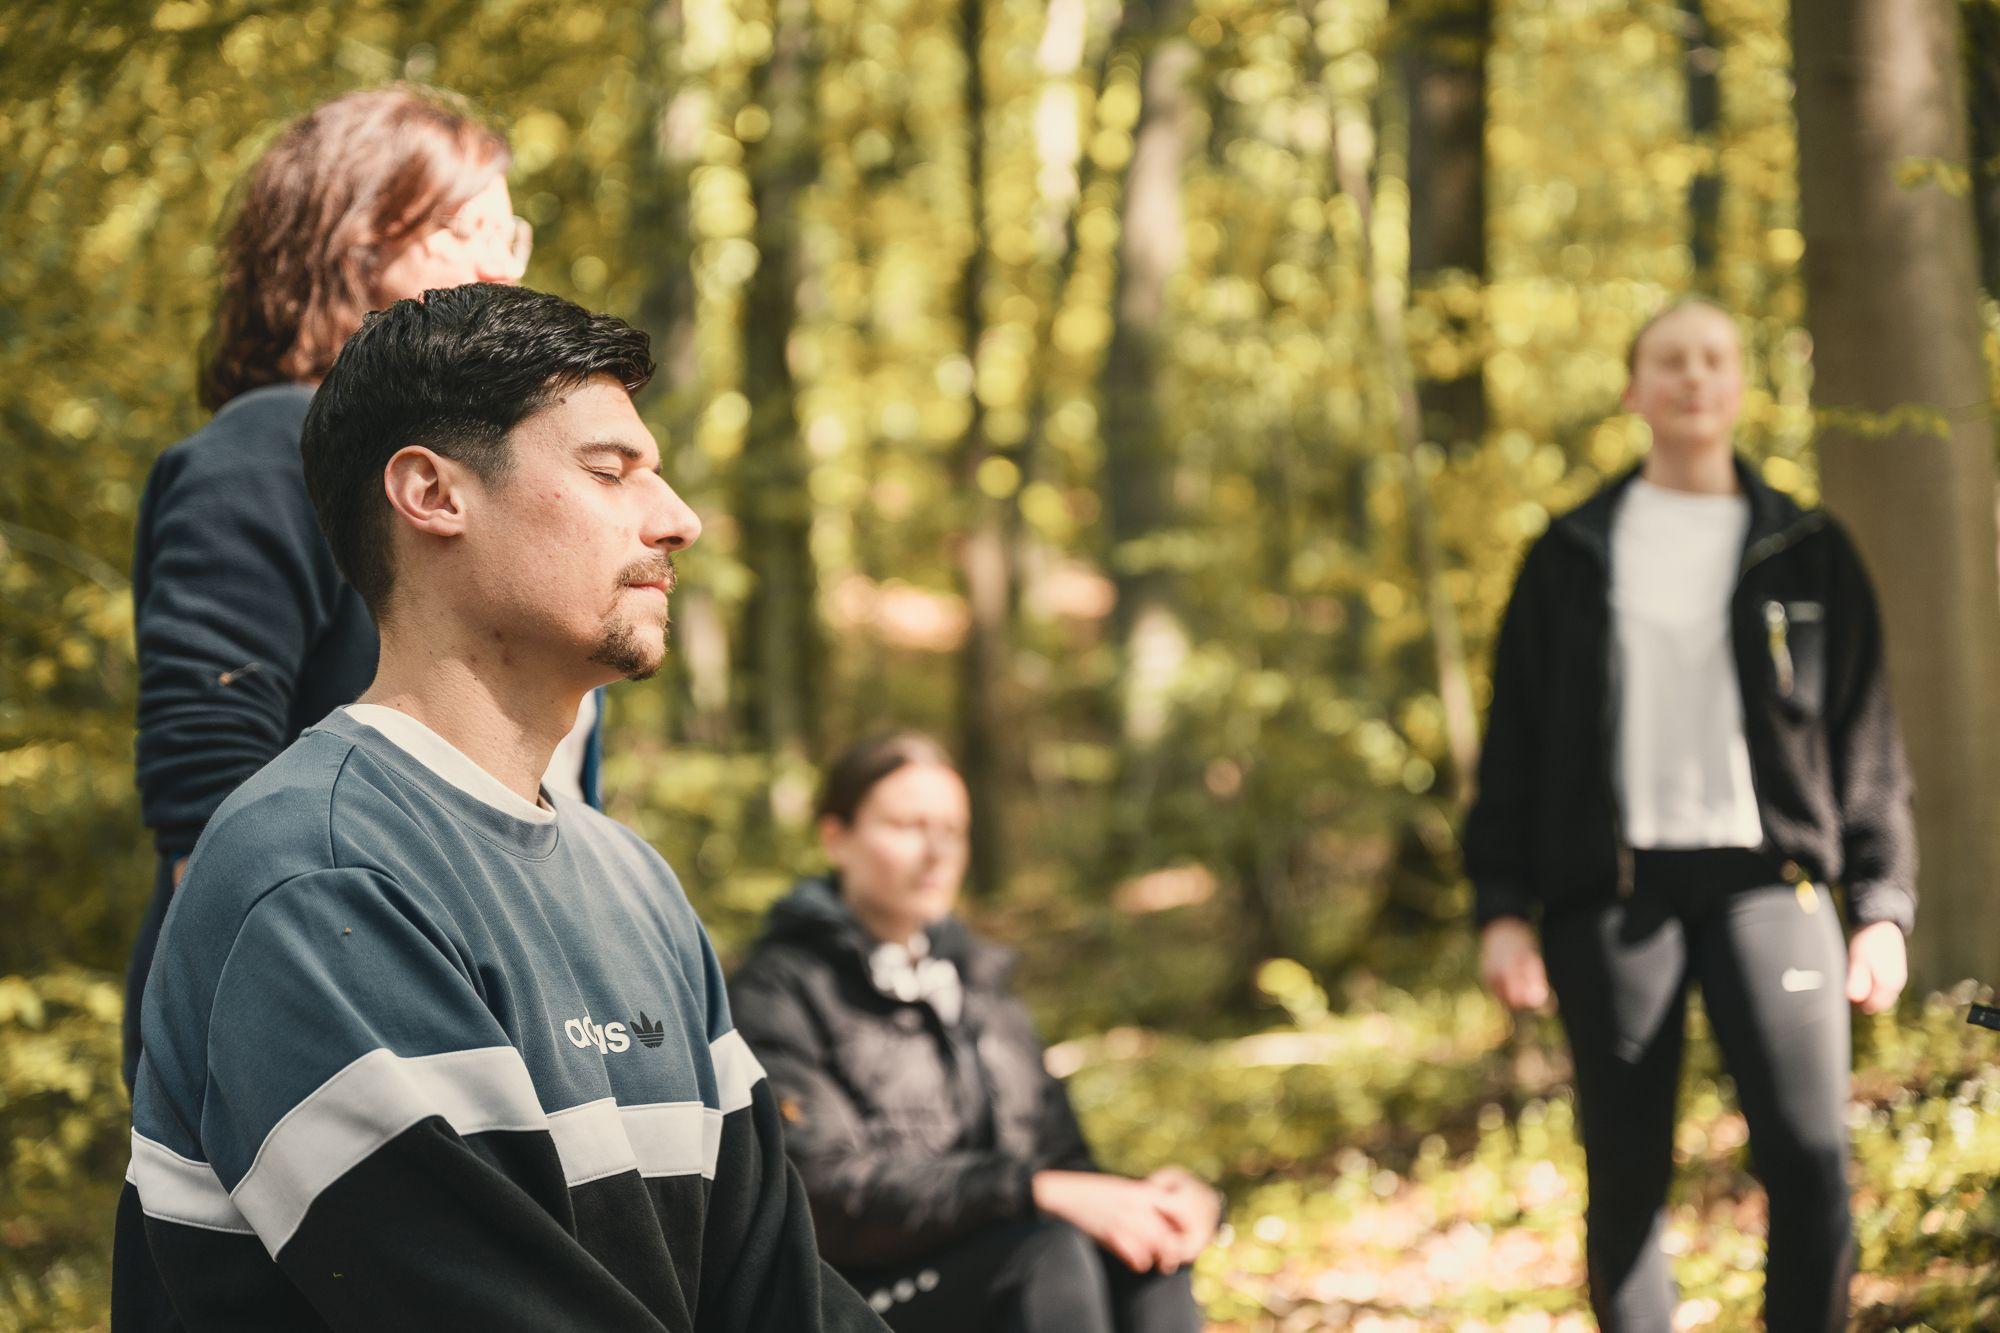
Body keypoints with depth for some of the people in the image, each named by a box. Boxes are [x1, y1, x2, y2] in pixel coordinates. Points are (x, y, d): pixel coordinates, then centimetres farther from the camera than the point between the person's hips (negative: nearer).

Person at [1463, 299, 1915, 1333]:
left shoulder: (1808, 553, 11)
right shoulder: (1573, 557, 11)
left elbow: (1865, 736, 11)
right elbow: (1513, 738, 10)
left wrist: (1883, 903, 3)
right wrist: (1501, 907, 2)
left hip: (1767, 879, 0)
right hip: (1613, 889, 0)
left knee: (1810, 1161, -13)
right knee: (1627, 1181, 0)